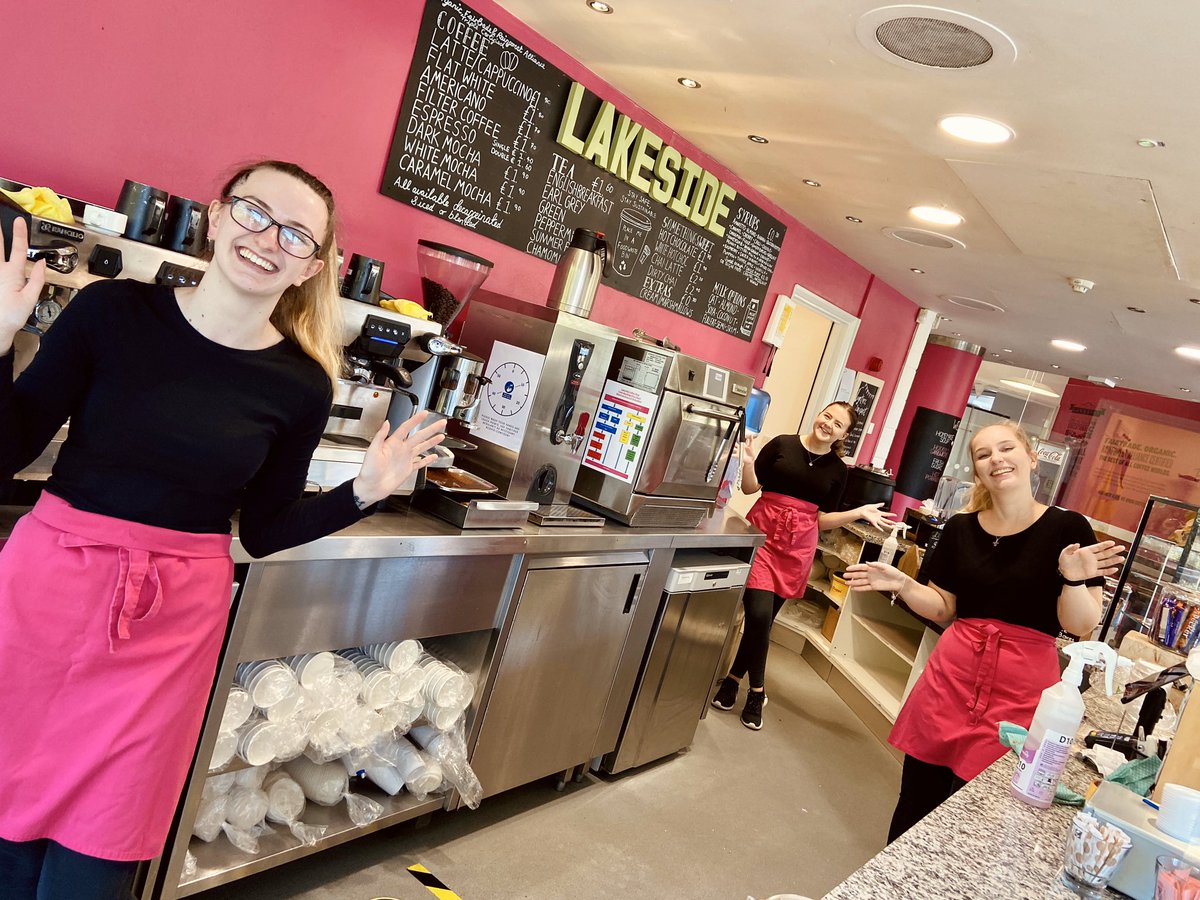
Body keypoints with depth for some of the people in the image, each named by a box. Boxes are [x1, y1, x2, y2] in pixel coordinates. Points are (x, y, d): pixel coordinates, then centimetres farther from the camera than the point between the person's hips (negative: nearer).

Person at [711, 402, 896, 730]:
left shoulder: (837, 470, 6)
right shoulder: (782, 444, -1)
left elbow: (823, 519, 7)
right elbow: (750, 487, 2)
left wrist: (859, 512, -5)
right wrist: (748, 463, -17)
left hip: (799, 547, 3)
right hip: (763, 532, -3)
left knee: (764, 618, 6)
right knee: (760, 614, -13)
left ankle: (734, 678, 26)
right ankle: (756, 691, 8)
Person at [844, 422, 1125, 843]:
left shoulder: (1068, 529, -6)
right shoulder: (961, 528, 3)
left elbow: (1081, 626, -5)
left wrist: (1074, 579, -23)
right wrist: (901, 584, -5)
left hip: (1020, 694, -3)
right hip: (951, 677, 3)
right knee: (916, 798, 10)